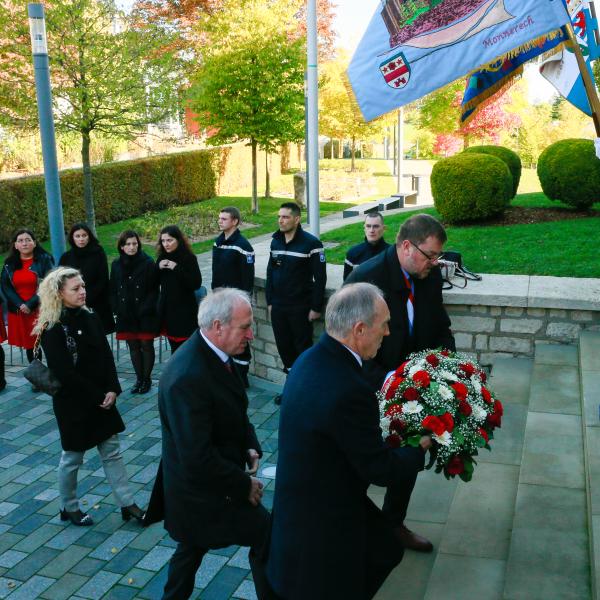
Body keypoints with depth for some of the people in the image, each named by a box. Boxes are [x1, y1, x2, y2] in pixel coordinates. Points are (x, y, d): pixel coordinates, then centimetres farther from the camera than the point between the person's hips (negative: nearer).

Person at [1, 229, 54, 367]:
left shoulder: (45, 260, -2)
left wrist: (30, 304, -16)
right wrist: (20, 305, -12)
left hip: (42, 310, -3)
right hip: (18, 312, 4)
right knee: (29, 345, 8)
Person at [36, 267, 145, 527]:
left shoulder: (91, 318, 1)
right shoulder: (52, 330, -16)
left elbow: (106, 357, 2)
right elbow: (64, 373, -19)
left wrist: (112, 390, -11)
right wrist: (98, 397, -16)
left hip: (102, 398, 6)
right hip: (72, 402, -6)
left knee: (112, 451, 10)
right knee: (72, 457, 10)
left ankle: (127, 504, 18)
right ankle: (69, 508, 30)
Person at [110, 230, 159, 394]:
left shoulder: (148, 263, -7)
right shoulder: (116, 265, 5)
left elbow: (154, 290, -7)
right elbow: (113, 290, 10)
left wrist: (145, 309, -13)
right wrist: (117, 309, -1)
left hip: (145, 314, -4)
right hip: (126, 315, 4)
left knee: (146, 345, 3)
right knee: (133, 346, 10)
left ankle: (147, 379, 15)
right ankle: (139, 379, 20)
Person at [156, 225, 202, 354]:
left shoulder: (189, 258, -11)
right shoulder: (162, 257, 5)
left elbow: (196, 284, -19)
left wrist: (177, 268, -24)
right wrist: (158, 267, -9)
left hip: (184, 311, -5)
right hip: (167, 308, 5)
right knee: (174, 347, 13)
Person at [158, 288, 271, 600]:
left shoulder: (213, 353, -3)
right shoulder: (187, 377, -33)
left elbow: (235, 411, 12)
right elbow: (198, 457, -31)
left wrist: (251, 447, -2)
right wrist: (245, 485, -20)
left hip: (199, 483, 10)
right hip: (207, 492, -9)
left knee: (193, 544, 26)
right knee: (266, 536, 1)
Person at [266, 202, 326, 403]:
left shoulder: (310, 243, -12)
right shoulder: (276, 242, 7)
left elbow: (320, 278, -12)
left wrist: (316, 307, -13)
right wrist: (270, 302, 10)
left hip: (300, 308, -6)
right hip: (278, 307, 6)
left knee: (303, 348, 3)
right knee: (284, 347, 12)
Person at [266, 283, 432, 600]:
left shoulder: (313, 358, -4)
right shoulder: (348, 391, -33)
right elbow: (379, 469, -21)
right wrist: (421, 447, -4)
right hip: (321, 529, -9)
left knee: (386, 552, 22)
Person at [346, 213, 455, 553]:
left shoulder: (431, 276, -5)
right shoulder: (365, 279, -25)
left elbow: (441, 328, 6)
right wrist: (385, 380, -35)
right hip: (373, 391, -6)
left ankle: (394, 524, 45)